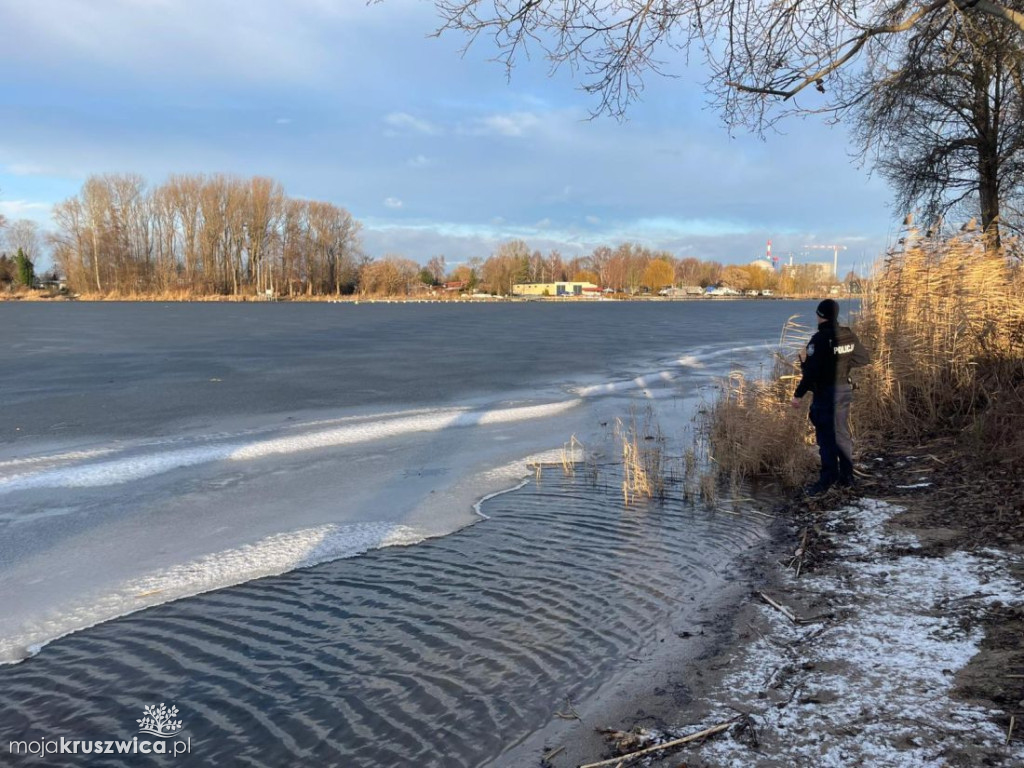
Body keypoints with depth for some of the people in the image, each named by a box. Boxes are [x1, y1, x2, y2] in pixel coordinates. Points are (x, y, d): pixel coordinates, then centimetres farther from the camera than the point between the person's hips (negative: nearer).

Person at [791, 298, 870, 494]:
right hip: (844, 390, 7)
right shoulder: (849, 336, 2)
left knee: (826, 435, -2)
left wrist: (798, 394, -15)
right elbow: (864, 358, 13)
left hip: (825, 393, -7)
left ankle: (828, 478, -2)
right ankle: (846, 476, 22)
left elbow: (812, 371, -22)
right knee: (842, 433, 15)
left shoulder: (820, 339, -20)